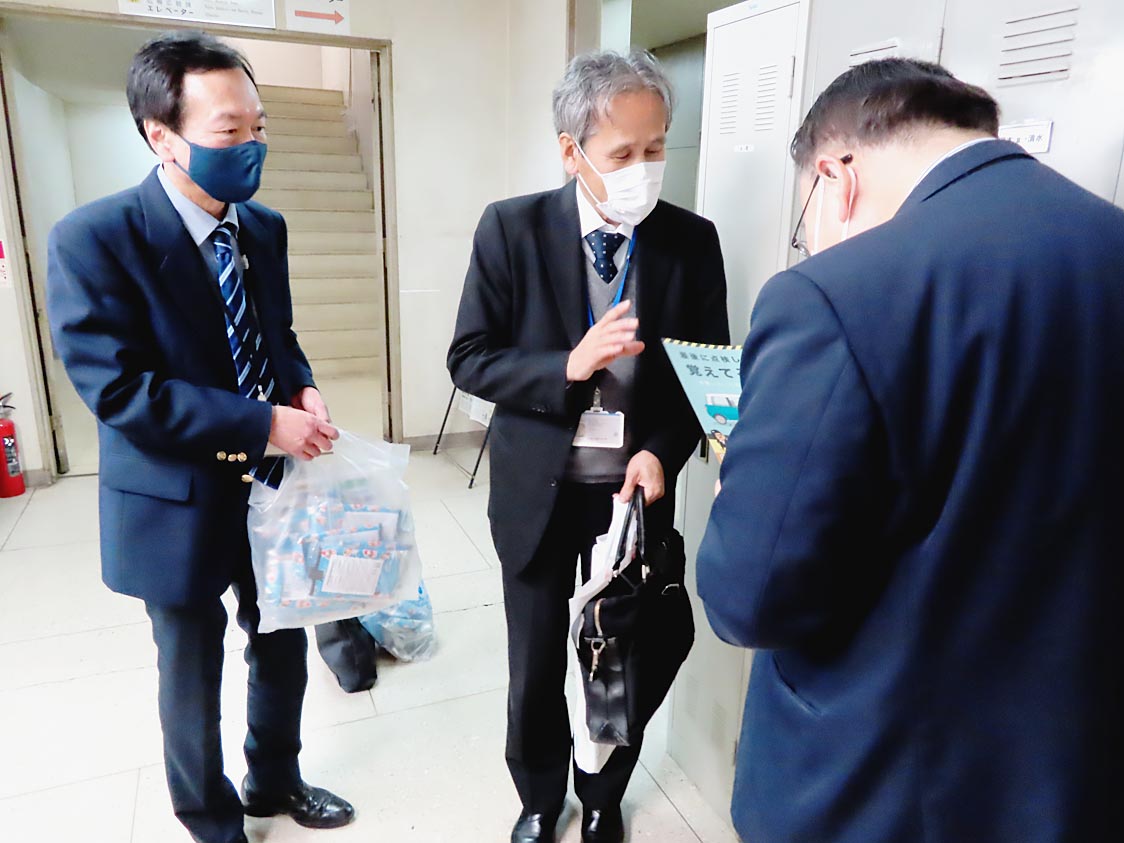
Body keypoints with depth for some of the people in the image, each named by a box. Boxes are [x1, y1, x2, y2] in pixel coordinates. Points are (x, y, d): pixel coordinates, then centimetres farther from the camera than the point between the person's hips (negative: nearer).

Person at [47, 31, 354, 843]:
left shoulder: (266, 227, 0)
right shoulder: (92, 240, -19)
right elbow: (118, 388, -23)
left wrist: (302, 388, -10)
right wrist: (263, 424, -26)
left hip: (272, 488, 6)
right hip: (180, 503, -5)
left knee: (284, 647, 21)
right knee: (193, 678, 16)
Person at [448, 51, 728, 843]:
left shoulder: (692, 239, -5)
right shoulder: (512, 228, -9)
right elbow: (470, 359, -8)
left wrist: (663, 452, -16)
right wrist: (567, 367, -25)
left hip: (637, 488, 1)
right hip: (539, 489, 0)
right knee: (536, 666, 16)